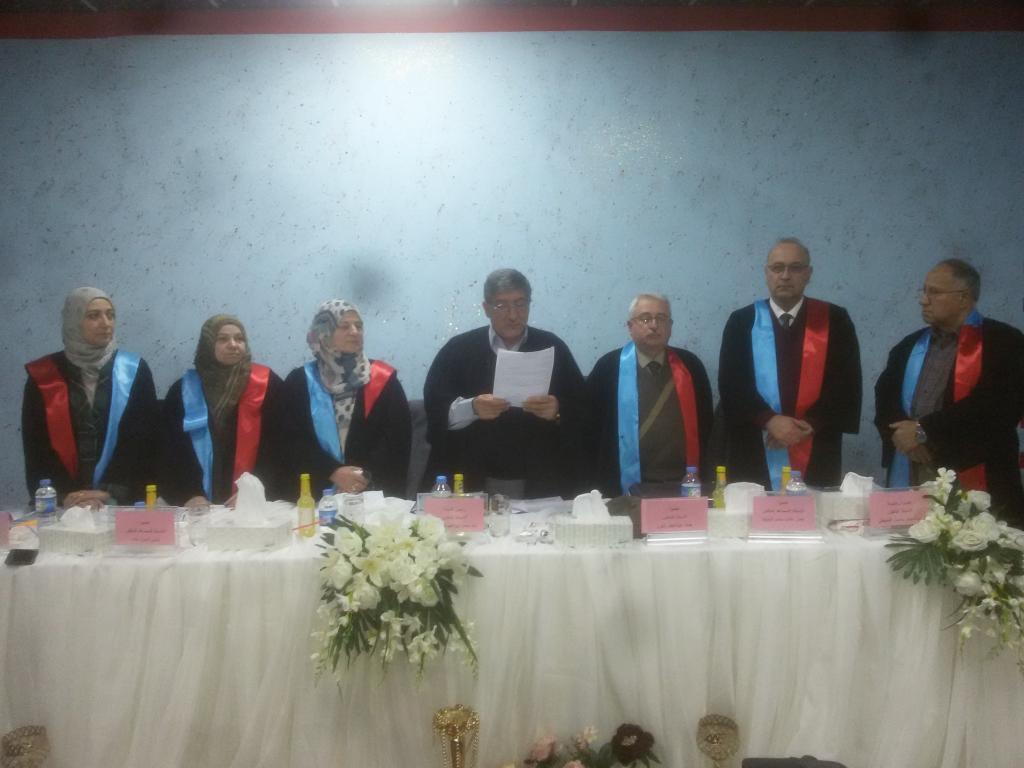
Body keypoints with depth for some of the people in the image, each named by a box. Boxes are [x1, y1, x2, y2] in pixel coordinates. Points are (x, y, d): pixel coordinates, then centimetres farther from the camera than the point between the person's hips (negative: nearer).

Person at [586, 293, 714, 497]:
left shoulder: (690, 366, 7)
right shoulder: (609, 368, 0)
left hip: (685, 487, 2)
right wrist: (607, 488, 0)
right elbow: (591, 426, 2)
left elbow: (705, 424, 12)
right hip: (630, 491, -2)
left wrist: (706, 481, 7)